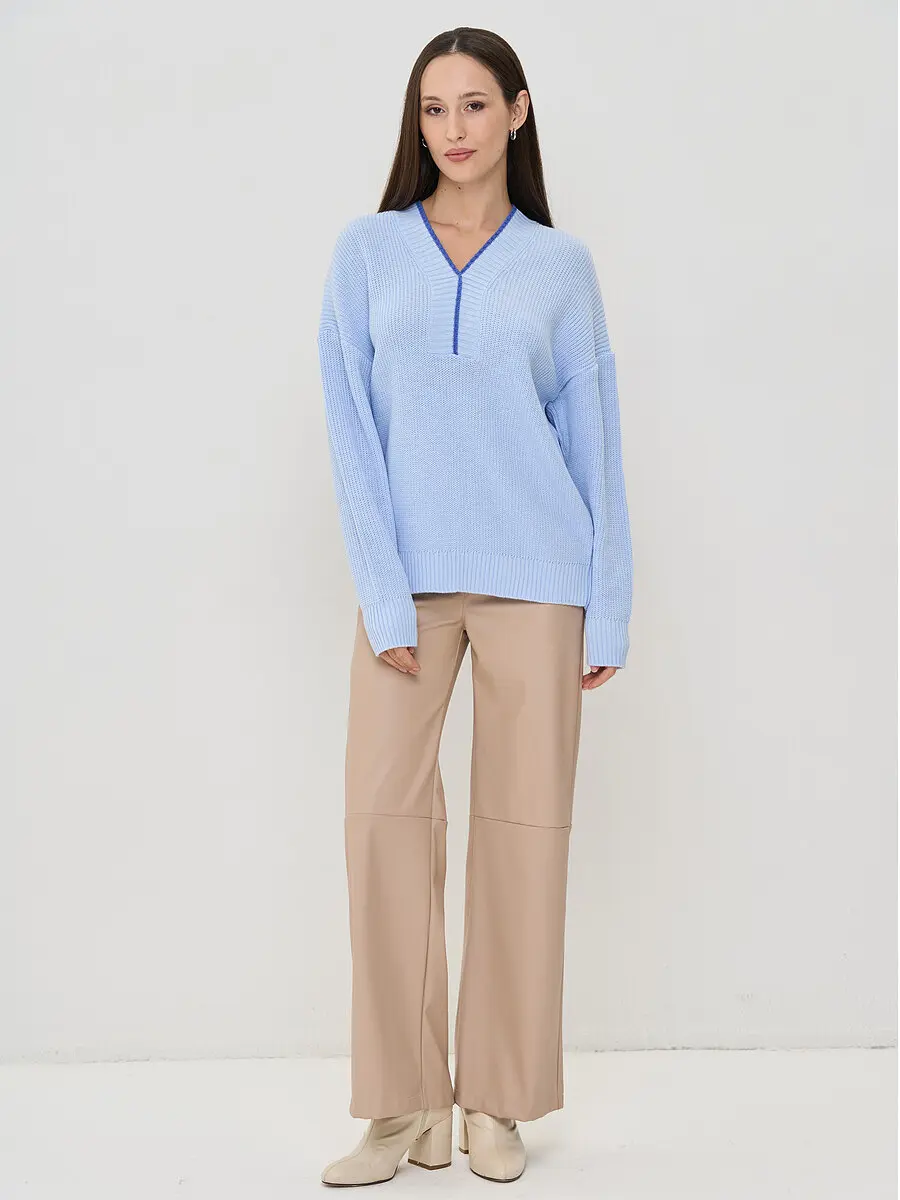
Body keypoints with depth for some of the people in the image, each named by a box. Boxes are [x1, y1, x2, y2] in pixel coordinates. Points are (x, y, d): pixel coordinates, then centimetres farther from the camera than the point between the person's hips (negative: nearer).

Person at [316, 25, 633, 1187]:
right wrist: (385, 598, -8)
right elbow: (352, 429, 0)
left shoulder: (560, 264, 7)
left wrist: (609, 611, 0)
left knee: (523, 822, 3)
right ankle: (406, 1105, 8)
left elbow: (593, 440, 6)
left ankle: (497, 1101, 16)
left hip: (534, 578, 0)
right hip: (407, 579, 0)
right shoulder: (368, 250, 5)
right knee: (382, 813, -5)